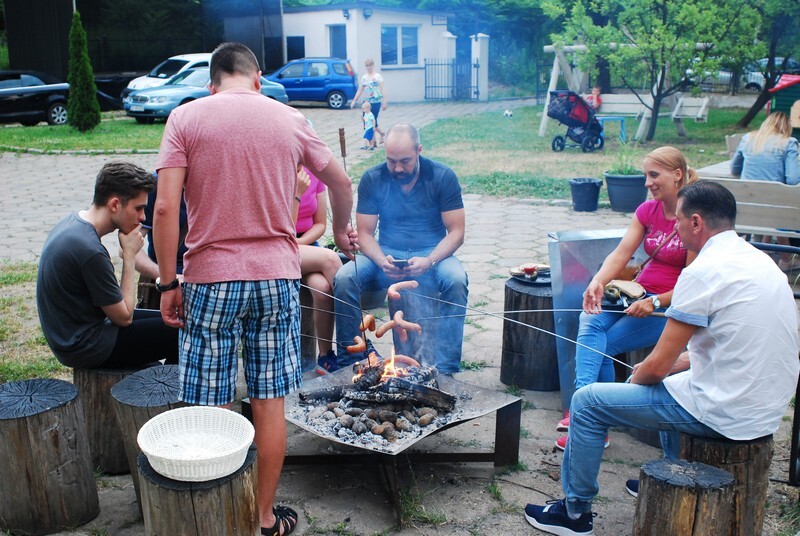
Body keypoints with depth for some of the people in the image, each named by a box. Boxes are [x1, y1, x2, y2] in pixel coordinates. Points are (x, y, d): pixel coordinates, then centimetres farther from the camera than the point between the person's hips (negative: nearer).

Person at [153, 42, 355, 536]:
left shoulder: (186, 118, -1)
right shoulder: (290, 119, 6)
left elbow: (165, 208, -10)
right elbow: (341, 184, 18)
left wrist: (169, 283, -3)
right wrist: (341, 230, 37)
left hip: (211, 279, -2)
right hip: (277, 277, 2)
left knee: (213, 409, 7)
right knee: (270, 404, 9)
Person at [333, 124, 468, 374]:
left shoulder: (443, 177, -6)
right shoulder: (372, 179, -1)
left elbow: (456, 232, -7)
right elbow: (365, 234, -1)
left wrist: (429, 261, -25)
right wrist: (382, 261, -23)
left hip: (432, 254, -1)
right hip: (386, 253, 2)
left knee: (456, 280, -34)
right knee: (343, 277, -26)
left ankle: (445, 369, -27)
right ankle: (349, 361, -13)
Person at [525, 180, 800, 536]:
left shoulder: (704, 271, -20)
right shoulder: (759, 260, 8)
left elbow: (658, 366, -16)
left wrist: (636, 378, 5)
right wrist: (679, 362, 15)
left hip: (723, 413, -9)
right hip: (767, 409, 9)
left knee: (587, 402, 1)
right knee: (673, 378, 36)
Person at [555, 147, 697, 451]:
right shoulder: (647, 211, 10)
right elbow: (622, 253, -3)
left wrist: (655, 303, -26)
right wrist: (597, 282, -21)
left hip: (674, 304, -6)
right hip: (640, 293, 6)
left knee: (602, 344, -21)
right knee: (589, 319, -23)